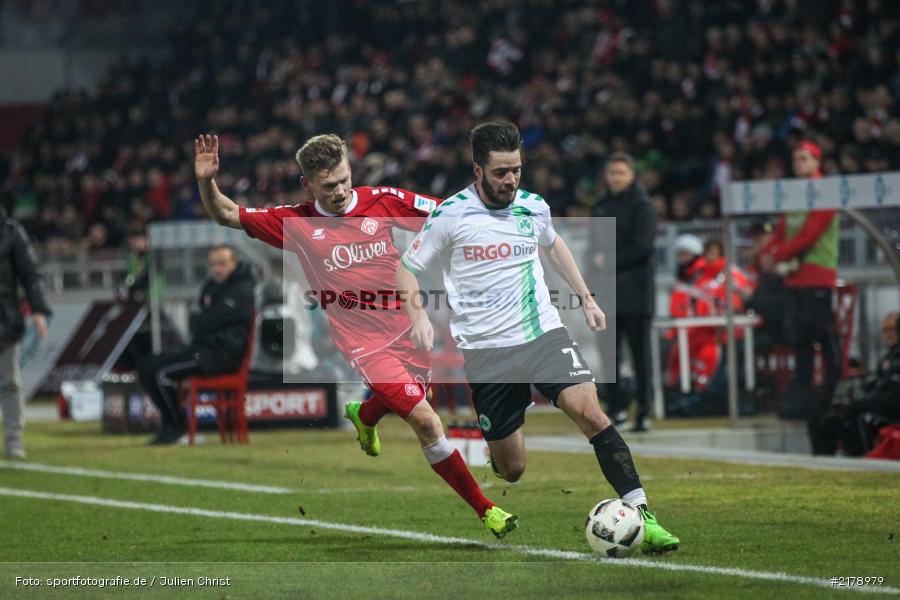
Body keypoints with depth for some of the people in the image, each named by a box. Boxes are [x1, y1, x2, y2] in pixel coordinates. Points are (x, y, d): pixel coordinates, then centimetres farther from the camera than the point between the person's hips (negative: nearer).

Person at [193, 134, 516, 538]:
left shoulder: (382, 201, -3)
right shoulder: (296, 223, -5)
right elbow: (226, 215, 2)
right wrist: (206, 182, -15)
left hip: (409, 328, 3)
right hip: (364, 343, -3)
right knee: (426, 422, -15)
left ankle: (363, 415, 61)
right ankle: (483, 508, -1)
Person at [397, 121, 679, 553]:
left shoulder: (533, 208, 5)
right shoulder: (451, 215, -7)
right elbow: (406, 267, 1)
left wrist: (585, 298, 24)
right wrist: (418, 315, -16)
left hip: (542, 334, 2)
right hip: (486, 350, -2)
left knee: (589, 411, -23)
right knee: (510, 471, 0)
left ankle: (642, 516, -24)